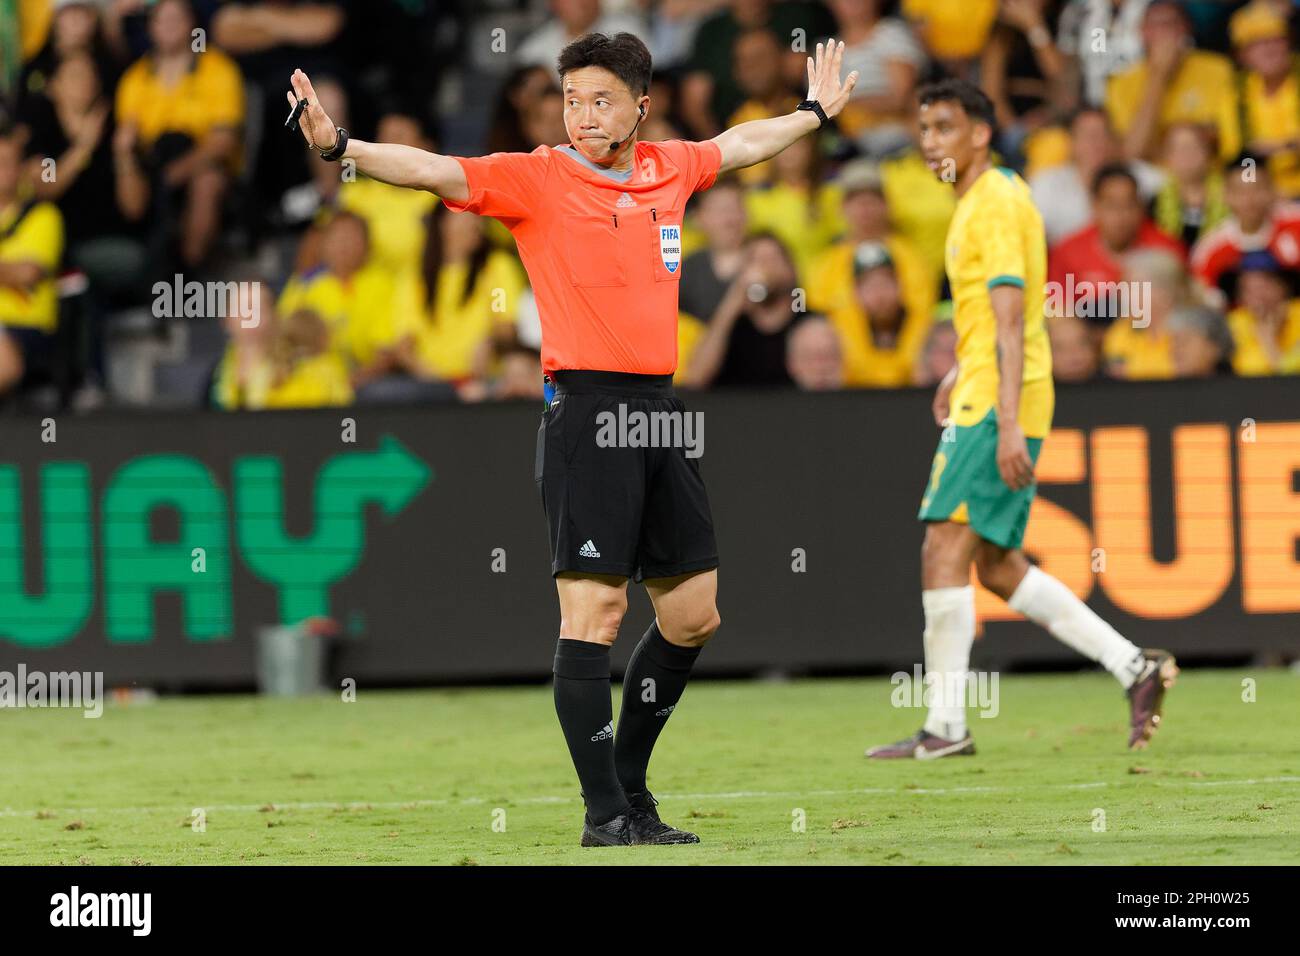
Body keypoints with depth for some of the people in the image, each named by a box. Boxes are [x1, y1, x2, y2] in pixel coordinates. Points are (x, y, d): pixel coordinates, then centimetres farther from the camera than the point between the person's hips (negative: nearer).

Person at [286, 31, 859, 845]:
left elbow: (740, 143, 32)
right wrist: (341, 146, -30)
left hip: (660, 410, 7)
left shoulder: (670, 168, 12)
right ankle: (605, 813, -7)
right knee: (595, 609, -10)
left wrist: (816, 111, 47)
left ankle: (630, 785, 24)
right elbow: (432, 171, -15)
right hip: (587, 409, -7)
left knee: (694, 615, 11)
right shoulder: (536, 179, -4)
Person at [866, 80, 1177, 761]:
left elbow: (1011, 321, -21)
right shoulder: (978, 201, 17)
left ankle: (946, 726, -11)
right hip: (983, 400, 10)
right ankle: (1134, 666, 12)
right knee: (997, 565, 11)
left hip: (996, 406, -10)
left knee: (944, 551, -12)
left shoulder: (997, 204, -13)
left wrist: (1007, 423, -26)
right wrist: (961, 371, 34)